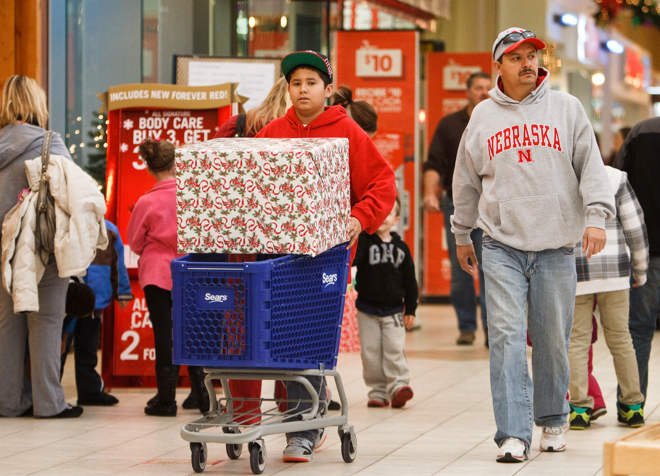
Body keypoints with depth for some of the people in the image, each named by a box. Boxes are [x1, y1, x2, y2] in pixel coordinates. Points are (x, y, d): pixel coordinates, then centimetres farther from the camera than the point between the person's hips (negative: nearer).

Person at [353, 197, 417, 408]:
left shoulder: (400, 247, 5)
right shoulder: (364, 241, -3)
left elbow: (409, 280, 9)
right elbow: (352, 259, -22)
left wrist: (410, 309, 7)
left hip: (394, 309, 1)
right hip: (367, 309, -1)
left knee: (394, 348, -9)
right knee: (370, 351, 1)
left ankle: (398, 385, -6)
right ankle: (378, 391, 9)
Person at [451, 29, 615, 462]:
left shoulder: (566, 108, 6)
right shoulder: (483, 117, 10)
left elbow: (591, 165, 2)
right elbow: (467, 181, 20)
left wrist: (596, 216, -11)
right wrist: (462, 235, 24)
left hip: (556, 247, 0)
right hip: (501, 246, 0)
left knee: (554, 340, 6)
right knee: (507, 336, -10)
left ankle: (552, 421, 25)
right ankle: (514, 434, -12)